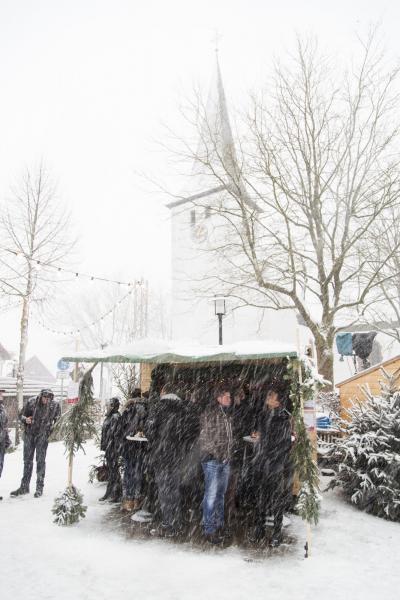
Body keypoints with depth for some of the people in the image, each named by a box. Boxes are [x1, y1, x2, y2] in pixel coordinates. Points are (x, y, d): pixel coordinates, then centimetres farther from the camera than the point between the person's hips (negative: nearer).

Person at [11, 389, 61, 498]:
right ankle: (24, 487, 22)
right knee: (27, 460, 10)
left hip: (43, 436, -2)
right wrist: (25, 419, -19)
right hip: (29, 434, 2)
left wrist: (52, 427, -10)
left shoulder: (55, 405, -9)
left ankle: (39, 488, 11)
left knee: (40, 461, 1)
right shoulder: (31, 402, -9)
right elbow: (21, 415, 2)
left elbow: (58, 420, 6)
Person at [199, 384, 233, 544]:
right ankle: (209, 530, 3)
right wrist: (214, 453, -12)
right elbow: (205, 437, -12)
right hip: (212, 460, -7)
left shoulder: (227, 415, 13)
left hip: (225, 460, 7)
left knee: (221, 494, 15)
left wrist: (229, 454, 14)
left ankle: (219, 525, 27)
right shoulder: (209, 413, -10)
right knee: (211, 495, -5)